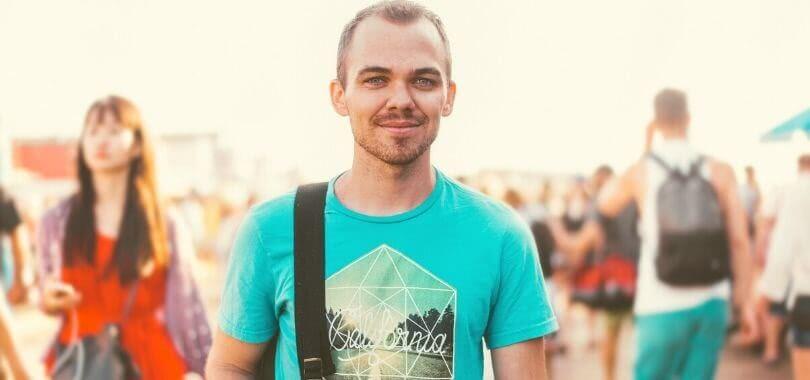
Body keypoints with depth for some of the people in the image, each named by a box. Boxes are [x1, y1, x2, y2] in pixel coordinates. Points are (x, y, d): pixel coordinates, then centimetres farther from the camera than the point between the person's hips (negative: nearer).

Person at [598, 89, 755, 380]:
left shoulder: (640, 171, -4)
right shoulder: (720, 171, -3)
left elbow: (606, 205, 18)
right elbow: (740, 240, -4)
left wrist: (642, 153, 18)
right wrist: (744, 300, 6)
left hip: (662, 306, -1)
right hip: (710, 302, 1)